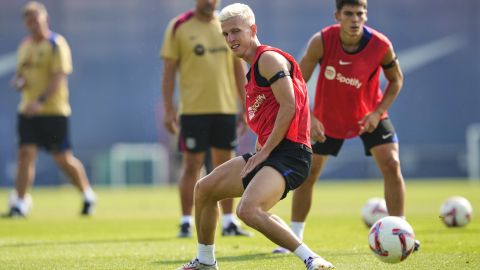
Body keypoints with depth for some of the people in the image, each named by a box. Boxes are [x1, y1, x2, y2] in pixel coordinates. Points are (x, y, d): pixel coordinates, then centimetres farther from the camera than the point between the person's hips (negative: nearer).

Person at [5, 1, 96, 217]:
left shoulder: (56, 44, -8)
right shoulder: (25, 46, 13)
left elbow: (59, 77, -17)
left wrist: (41, 101, -28)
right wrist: (17, 81, -1)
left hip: (54, 110, -5)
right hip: (28, 110, 5)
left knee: (63, 159, 2)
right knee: (25, 153, -8)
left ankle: (88, 195, 23)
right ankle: (19, 203, -8)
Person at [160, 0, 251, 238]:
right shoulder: (178, 27, -2)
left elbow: (238, 68, 13)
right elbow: (169, 71, -2)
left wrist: (245, 107, 9)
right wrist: (168, 109, -8)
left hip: (226, 109, 3)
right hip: (193, 109, -3)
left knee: (225, 164, 6)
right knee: (192, 165, -1)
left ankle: (229, 222, 12)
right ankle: (186, 222, 7)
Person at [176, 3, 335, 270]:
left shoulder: (269, 58, -8)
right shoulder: (254, 69, 22)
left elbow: (289, 107, -18)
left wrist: (264, 152, -16)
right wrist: (257, 154, 12)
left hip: (289, 153, -11)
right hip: (269, 153, 11)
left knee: (248, 209, -30)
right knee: (204, 188, 18)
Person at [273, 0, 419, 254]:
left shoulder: (381, 45, -23)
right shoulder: (321, 41, -25)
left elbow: (396, 80, -5)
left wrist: (377, 113, -17)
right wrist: (309, 119, -26)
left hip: (369, 116, -1)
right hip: (327, 117, 1)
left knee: (391, 164, -17)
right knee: (307, 173, 3)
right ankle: (294, 237, 18)